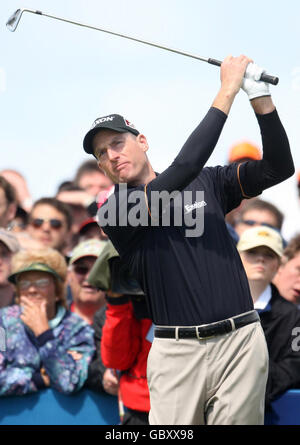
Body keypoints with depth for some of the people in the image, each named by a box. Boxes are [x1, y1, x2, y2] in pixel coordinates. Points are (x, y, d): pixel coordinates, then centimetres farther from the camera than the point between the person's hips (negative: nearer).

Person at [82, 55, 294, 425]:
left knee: (238, 421, -4)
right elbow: (184, 167, -11)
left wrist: (260, 99, -6)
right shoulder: (114, 213, 1)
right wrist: (227, 92, -8)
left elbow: (277, 168, 8)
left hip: (241, 342, 2)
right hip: (177, 351, -2)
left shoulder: (206, 183, 15)